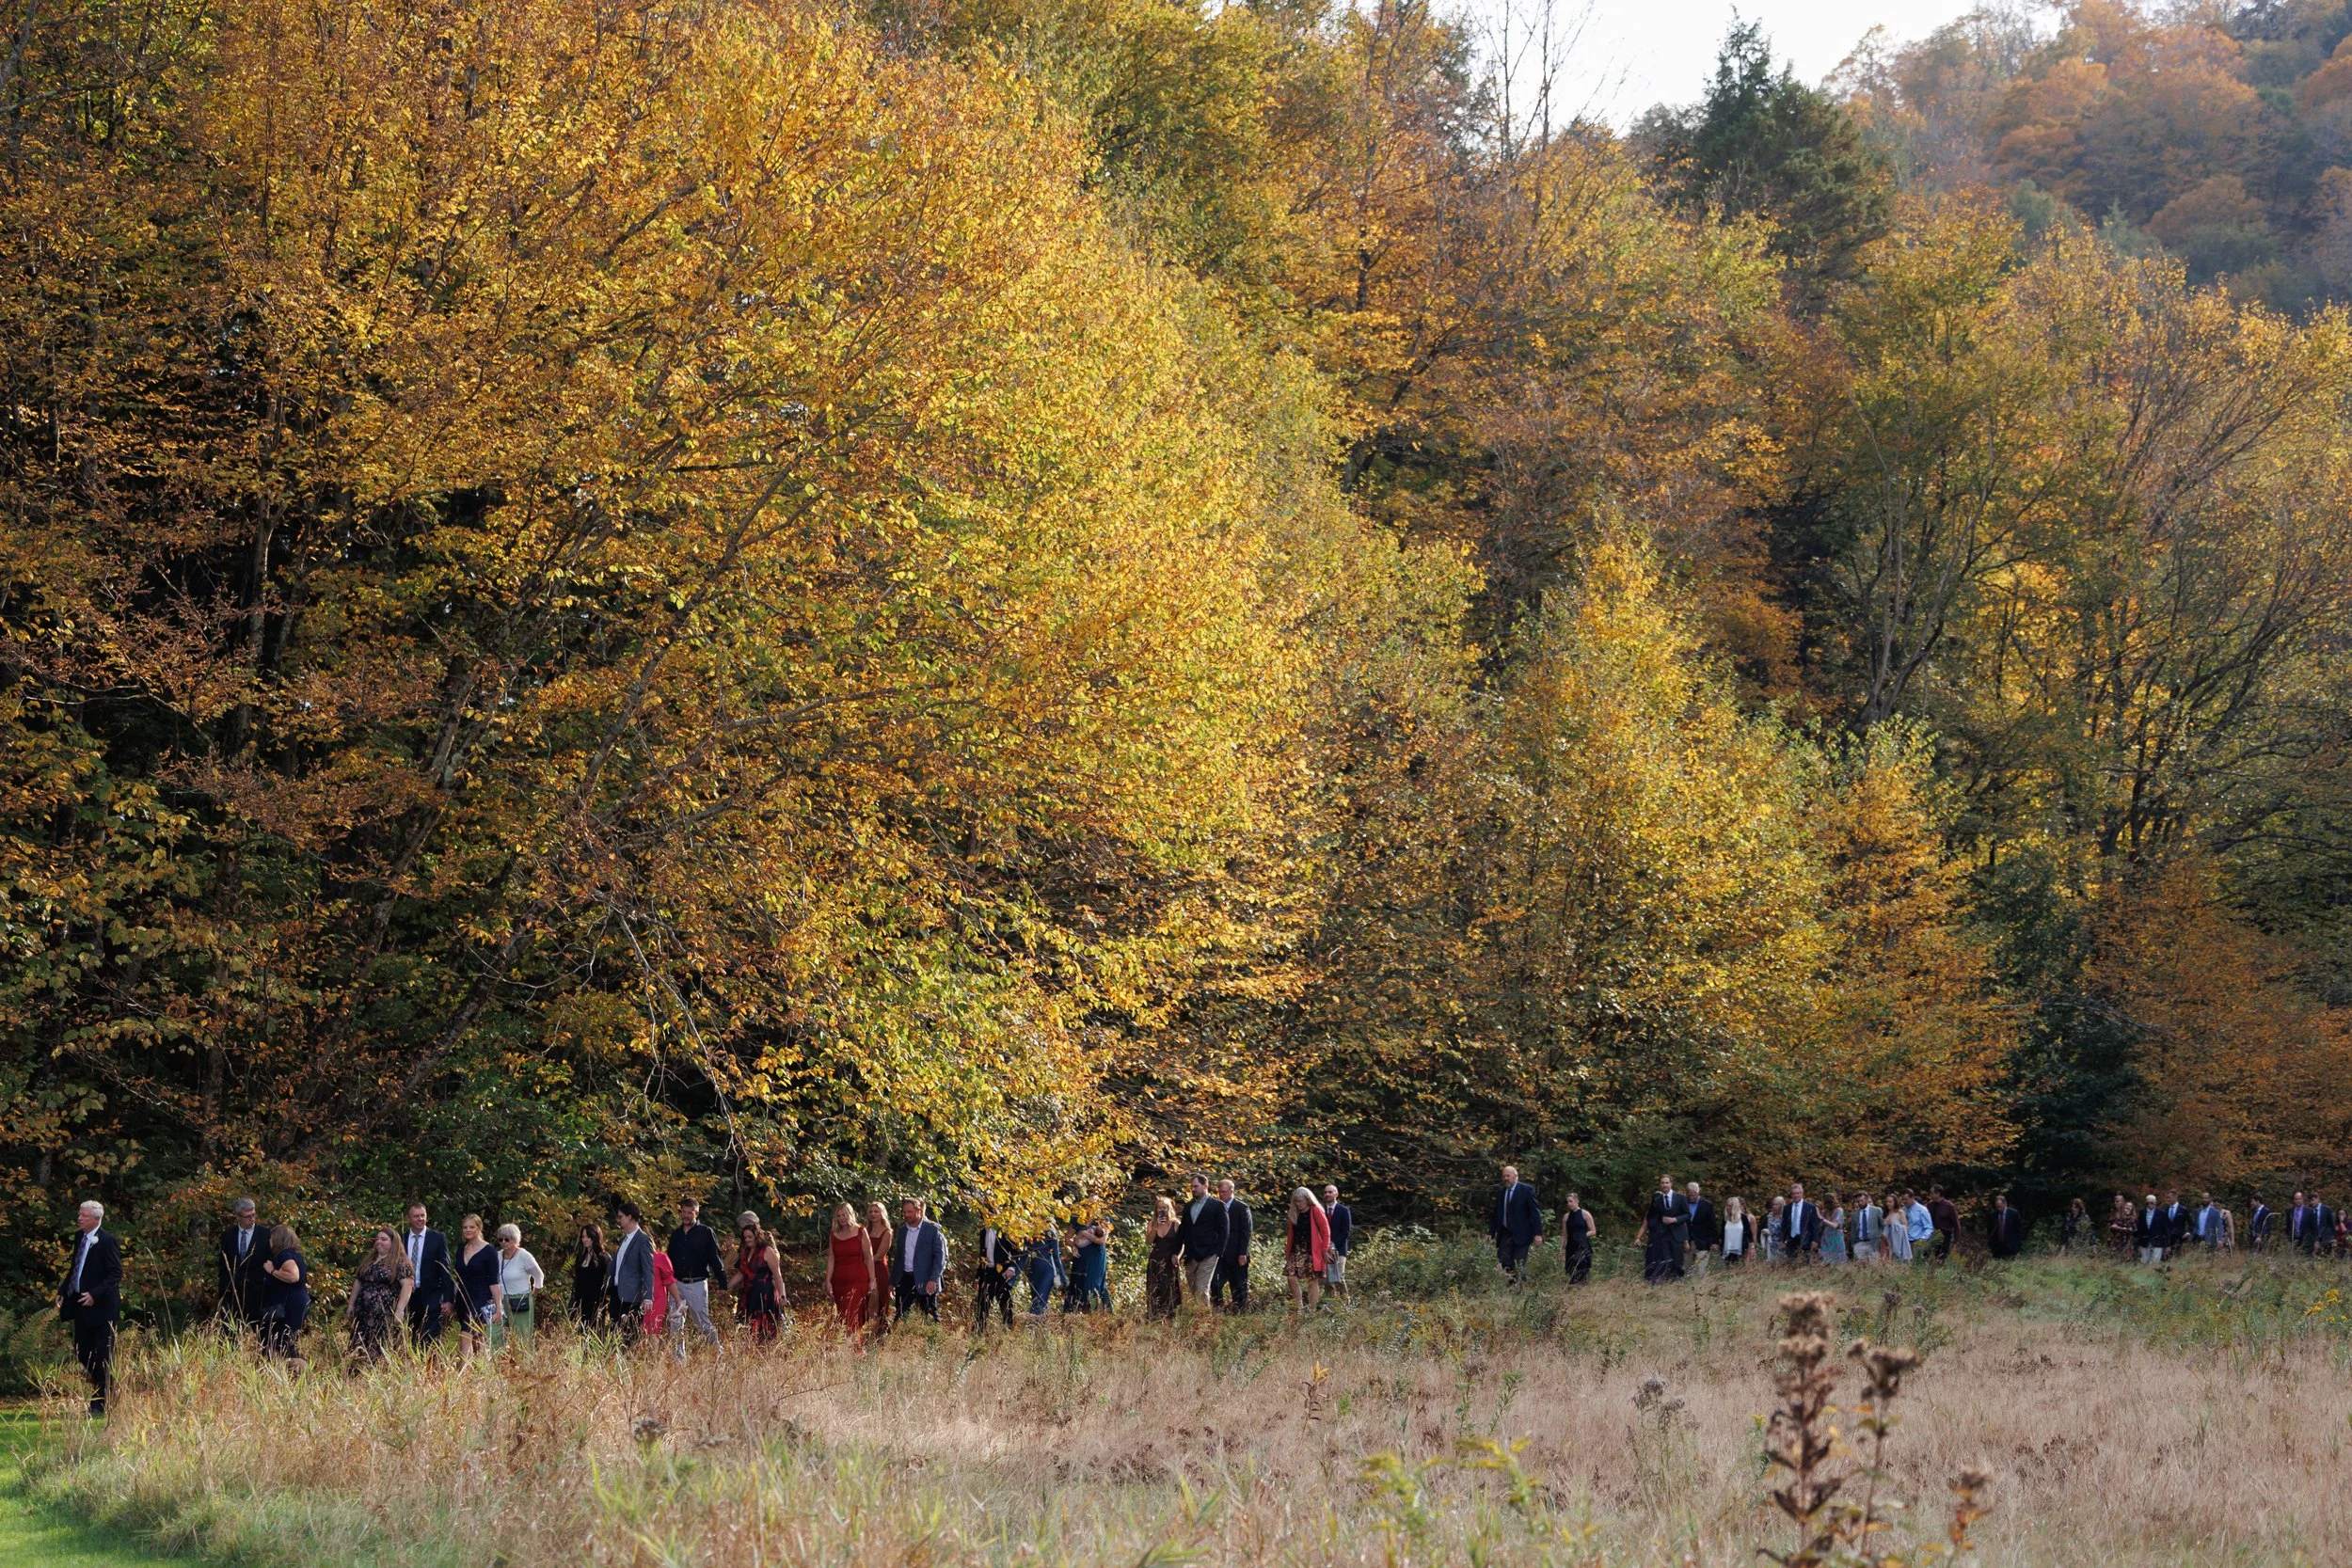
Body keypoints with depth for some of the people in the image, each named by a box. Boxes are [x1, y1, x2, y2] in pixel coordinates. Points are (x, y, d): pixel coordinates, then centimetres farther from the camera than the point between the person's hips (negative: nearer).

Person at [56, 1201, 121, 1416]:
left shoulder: (106, 1241, -15)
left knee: (102, 1356, -2)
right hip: (81, 1304, 8)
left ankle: (100, 1404, 4)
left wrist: (95, 1294, -24)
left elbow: (115, 1274, -17)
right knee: (81, 1352, 12)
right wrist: (63, 1291, 10)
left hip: (100, 1307, -8)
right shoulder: (79, 1237, 9)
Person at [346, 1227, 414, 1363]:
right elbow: (358, 1282, 22)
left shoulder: (399, 1262, -5)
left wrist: (400, 1310, -20)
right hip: (365, 1313, 7)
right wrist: (351, 1304, 17)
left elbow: (408, 1285, -14)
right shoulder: (369, 1261, 16)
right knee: (361, 1349, 4)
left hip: (386, 1315, -7)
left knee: (382, 1350, -7)